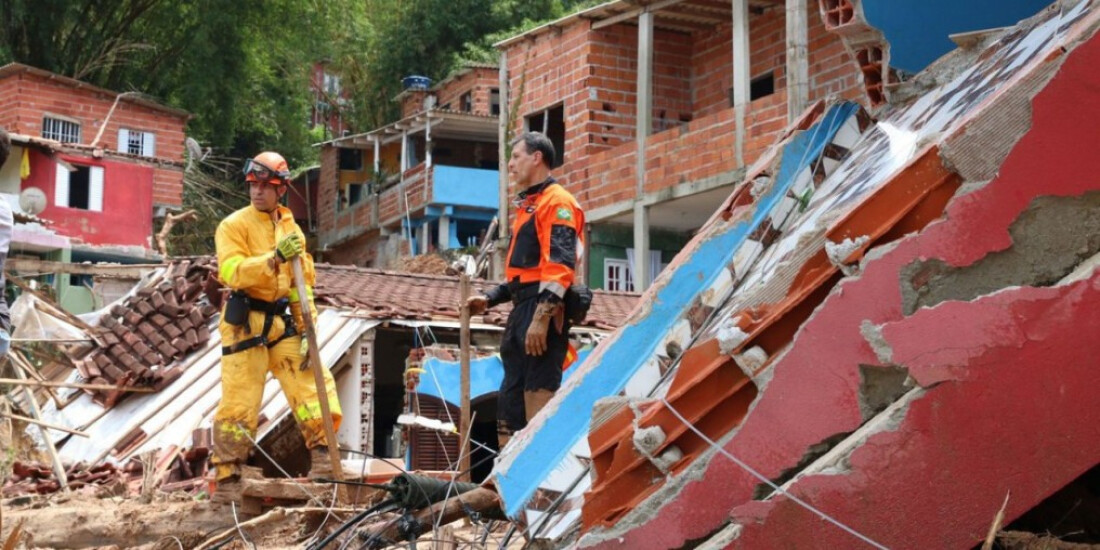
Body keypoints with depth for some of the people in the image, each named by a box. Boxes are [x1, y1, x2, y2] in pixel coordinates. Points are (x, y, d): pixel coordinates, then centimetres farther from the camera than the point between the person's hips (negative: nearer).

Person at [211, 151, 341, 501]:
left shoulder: (291, 229, 14)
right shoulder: (233, 226, -2)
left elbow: (304, 284, 13)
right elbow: (233, 272, -18)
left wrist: (308, 329, 4)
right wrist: (275, 257, -30)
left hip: (283, 323, 5)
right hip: (246, 323, -5)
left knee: (311, 383, -5)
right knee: (239, 402, -4)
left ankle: (322, 457, 1)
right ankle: (227, 480, 2)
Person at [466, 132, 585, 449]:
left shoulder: (557, 202, -7)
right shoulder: (527, 206, 24)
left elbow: (559, 264, -18)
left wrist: (541, 316, -25)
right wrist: (490, 300, 20)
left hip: (542, 312, -10)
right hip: (521, 310, 10)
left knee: (539, 397, -13)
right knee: (510, 399, 11)